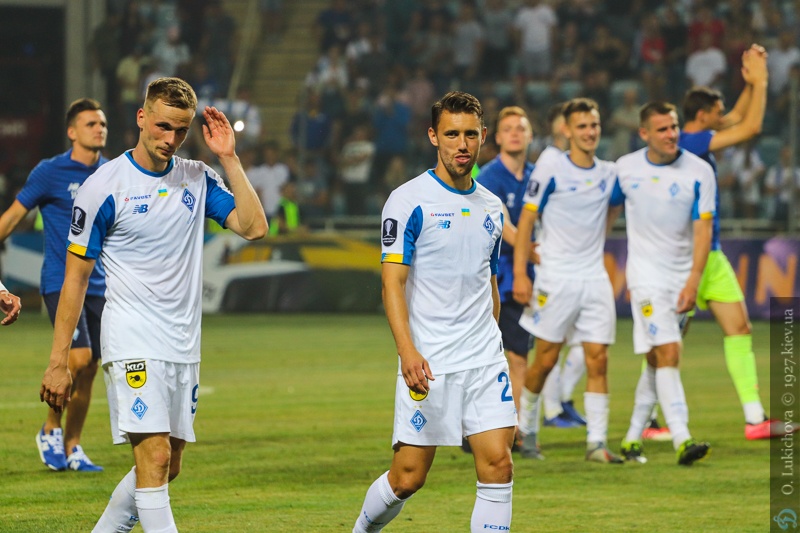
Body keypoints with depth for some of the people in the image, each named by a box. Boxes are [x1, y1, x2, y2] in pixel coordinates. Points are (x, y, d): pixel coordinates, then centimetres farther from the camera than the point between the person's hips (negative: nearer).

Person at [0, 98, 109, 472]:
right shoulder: (49, 172, -7)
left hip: (97, 284, 5)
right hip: (60, 282, -5)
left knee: (88, 370, 5)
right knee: (79, 357, -19)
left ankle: (71, 447, 16)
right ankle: (50, 430, 1)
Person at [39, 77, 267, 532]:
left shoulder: (198, 179, 8)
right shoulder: (105, 186, -7)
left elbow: (254, 226, -3)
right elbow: (76, 277, -4)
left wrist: (229, 157, -5)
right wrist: (59, 362, -7)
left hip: (185, 345, 6)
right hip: (133, 341, -6)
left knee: (168, 468, 9)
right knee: (154, 457, -17)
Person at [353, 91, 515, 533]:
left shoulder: (491, 207, 13)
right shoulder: (409, 201, -6)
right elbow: (392, 282, -11)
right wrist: (406, 349, -23)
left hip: (484, 361, 5)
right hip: (427, 364, -5)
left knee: (497, 464, -8)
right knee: (408, 477, -1)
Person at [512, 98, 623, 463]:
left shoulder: (610, 173, 9)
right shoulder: (549, 172, -6)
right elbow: (526, 221, -5)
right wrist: (520, 274, -11)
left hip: (595, 278, 4)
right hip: (556, 279, -4)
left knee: (598, 360, -4)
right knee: (546, 360, 1)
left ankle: (596, 442, -4)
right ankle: (525, 429, 21)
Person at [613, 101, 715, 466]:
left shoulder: (699, 172, -5)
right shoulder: (625, 169, -1)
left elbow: (703, 228, -8)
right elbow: (609, 211, 15)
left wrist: (693, 281, -17)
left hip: (682, 274, 2)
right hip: (645, 271, -2)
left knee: (658, 362, 7)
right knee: (666, 353, -16)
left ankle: (633, 438, 20)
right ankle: (682, 440, -24)